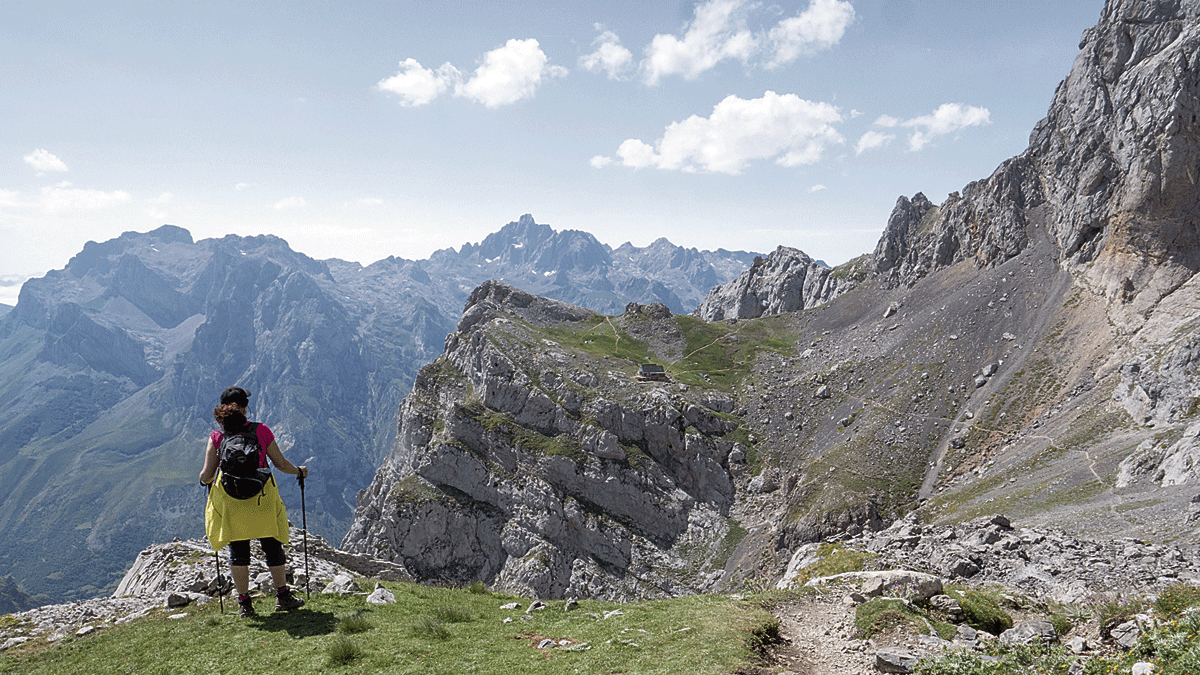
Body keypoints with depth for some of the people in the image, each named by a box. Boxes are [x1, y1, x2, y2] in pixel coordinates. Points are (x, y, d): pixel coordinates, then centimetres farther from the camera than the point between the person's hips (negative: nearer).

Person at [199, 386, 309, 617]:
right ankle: (283, 596, 21)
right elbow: (281, 464, -1)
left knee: (238, 552, 11)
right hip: (263, 501, -1)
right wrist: (299, 471, 18)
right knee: (272, 547, 13)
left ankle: (244, 604, 16)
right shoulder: (261, 431, -6)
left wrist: (205, 480, 21)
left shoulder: (217, 437, -4)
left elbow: (207, 475, -3)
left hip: (230, 501, 1)